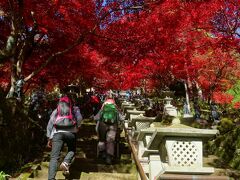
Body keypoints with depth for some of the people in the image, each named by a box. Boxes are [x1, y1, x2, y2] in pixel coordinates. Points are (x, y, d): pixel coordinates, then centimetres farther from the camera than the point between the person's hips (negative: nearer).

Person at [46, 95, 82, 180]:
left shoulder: (56, 110, 28)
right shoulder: (74, 109, 24)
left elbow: (50, 123, 19)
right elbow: (79, 118, 5)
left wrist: (49, 138, 17)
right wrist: (77, 127, 21)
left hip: (57, 133, 1)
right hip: (70, 132, -1)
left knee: (54, 157, -3)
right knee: (71, 150, 22)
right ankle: (66, 163, -8)